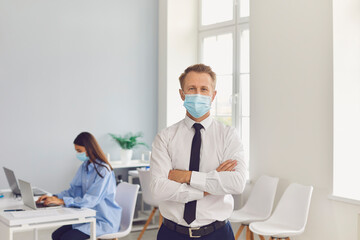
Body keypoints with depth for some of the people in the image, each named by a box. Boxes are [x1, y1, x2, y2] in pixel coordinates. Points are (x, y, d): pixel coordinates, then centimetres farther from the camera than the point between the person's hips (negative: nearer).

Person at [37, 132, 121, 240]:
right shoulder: (85, 166, 7)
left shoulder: (103, 170, -19)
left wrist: (62, 201, -26)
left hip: (104, 220, -8)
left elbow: (90, 200, -24)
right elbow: (74, 190, 11)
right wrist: (54, 197, -5)